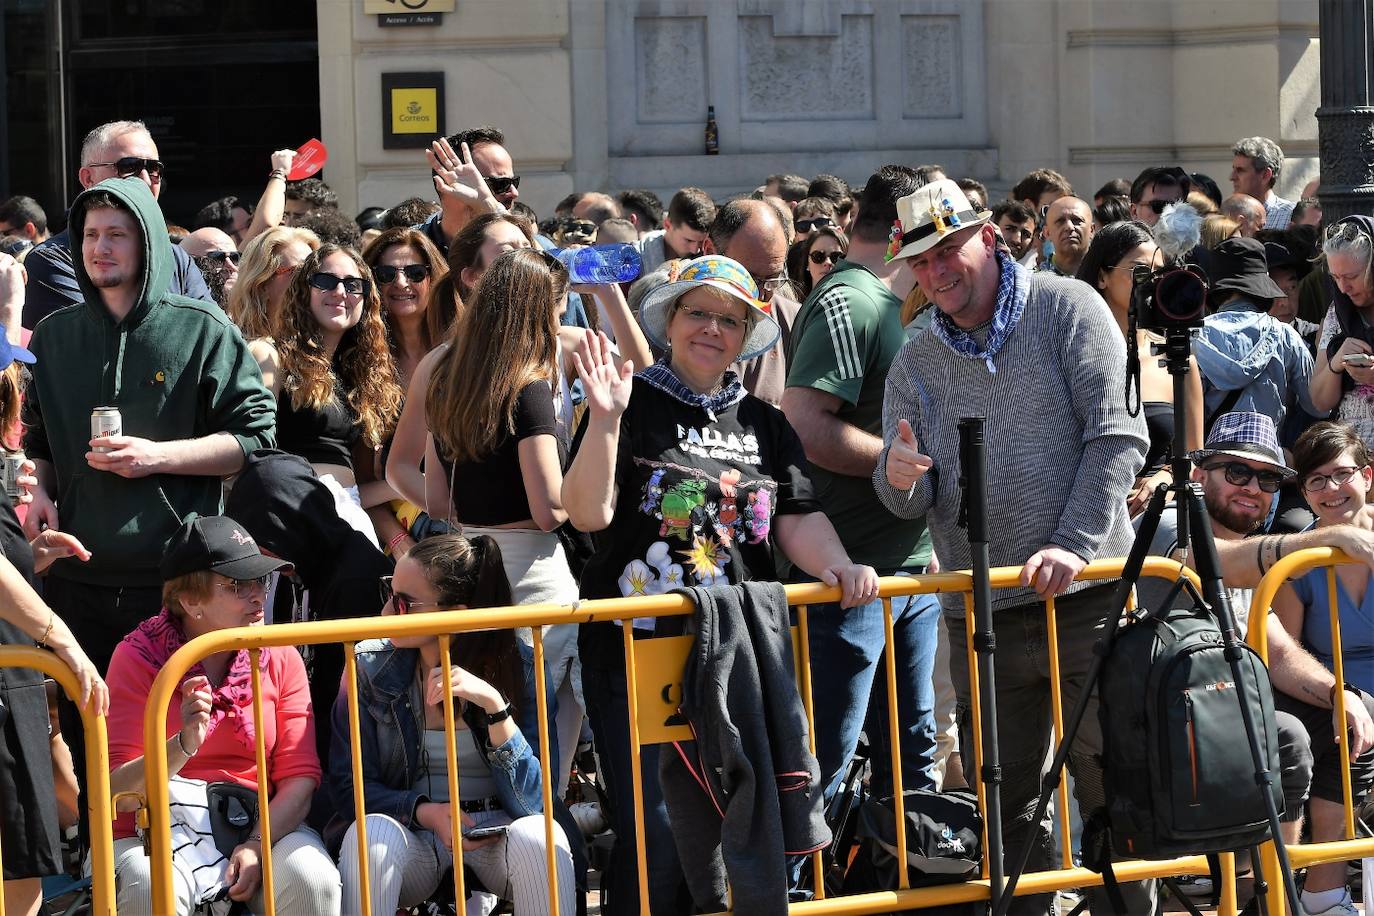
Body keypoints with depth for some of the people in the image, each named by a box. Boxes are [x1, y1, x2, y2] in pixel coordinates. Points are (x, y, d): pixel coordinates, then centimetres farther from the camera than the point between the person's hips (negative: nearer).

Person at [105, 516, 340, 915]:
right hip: (160, 836, -2)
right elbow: (118, 787, -12)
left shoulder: (279, 657, 4)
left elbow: (299, 777, -2)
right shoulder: (138, 657, -4)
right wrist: (183, 746, -31)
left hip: (264, 827, 3)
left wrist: (258, 845, -19)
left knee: (312, 879, -29)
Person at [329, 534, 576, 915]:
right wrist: (422, 811, -21)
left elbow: (533, 801, -14)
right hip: (412, 830, 1)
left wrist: (494, 705, -27)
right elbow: (349, 786, -2)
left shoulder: (519, 667, -8)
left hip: (496, 829, -1)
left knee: (536, 836, -34)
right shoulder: (369, 666, -4)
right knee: (371, 833, -33)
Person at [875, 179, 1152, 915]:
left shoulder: (1066, 310, 1)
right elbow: (907, 504, 11)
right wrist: (900, 480, -14)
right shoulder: (914, 365, 12)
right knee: (1002, 805, 6)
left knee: (1111, 791, -2)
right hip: (981, 617, 4)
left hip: (1086, 597, -4)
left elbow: (1117, 434, -7)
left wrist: (1074, 544, -17)